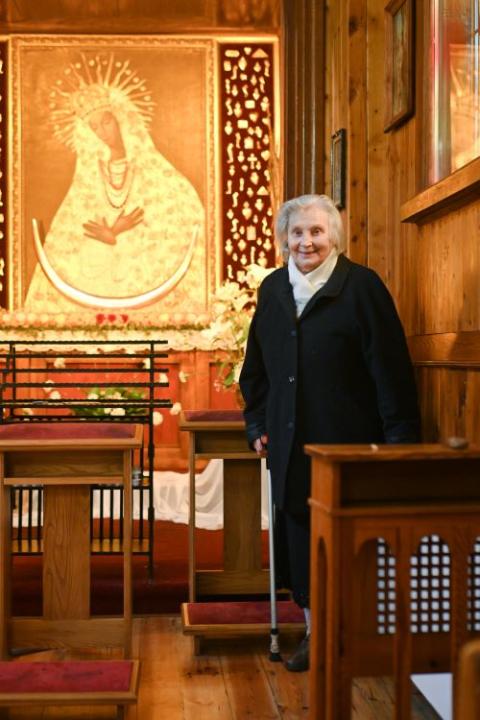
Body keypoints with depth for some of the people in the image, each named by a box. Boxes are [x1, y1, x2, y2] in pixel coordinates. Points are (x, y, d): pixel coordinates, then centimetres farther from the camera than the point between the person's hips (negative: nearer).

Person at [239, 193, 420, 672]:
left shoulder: (362, 286, -7)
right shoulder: (273, 289, 10)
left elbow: (390, 368, -9)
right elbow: (256, 367, 19)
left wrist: (399, 439, -12)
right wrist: (257, 425, 14)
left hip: (348, 443, -5)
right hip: (290, 444, 5)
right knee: (299, 537, 10)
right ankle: (314, 632, 24)